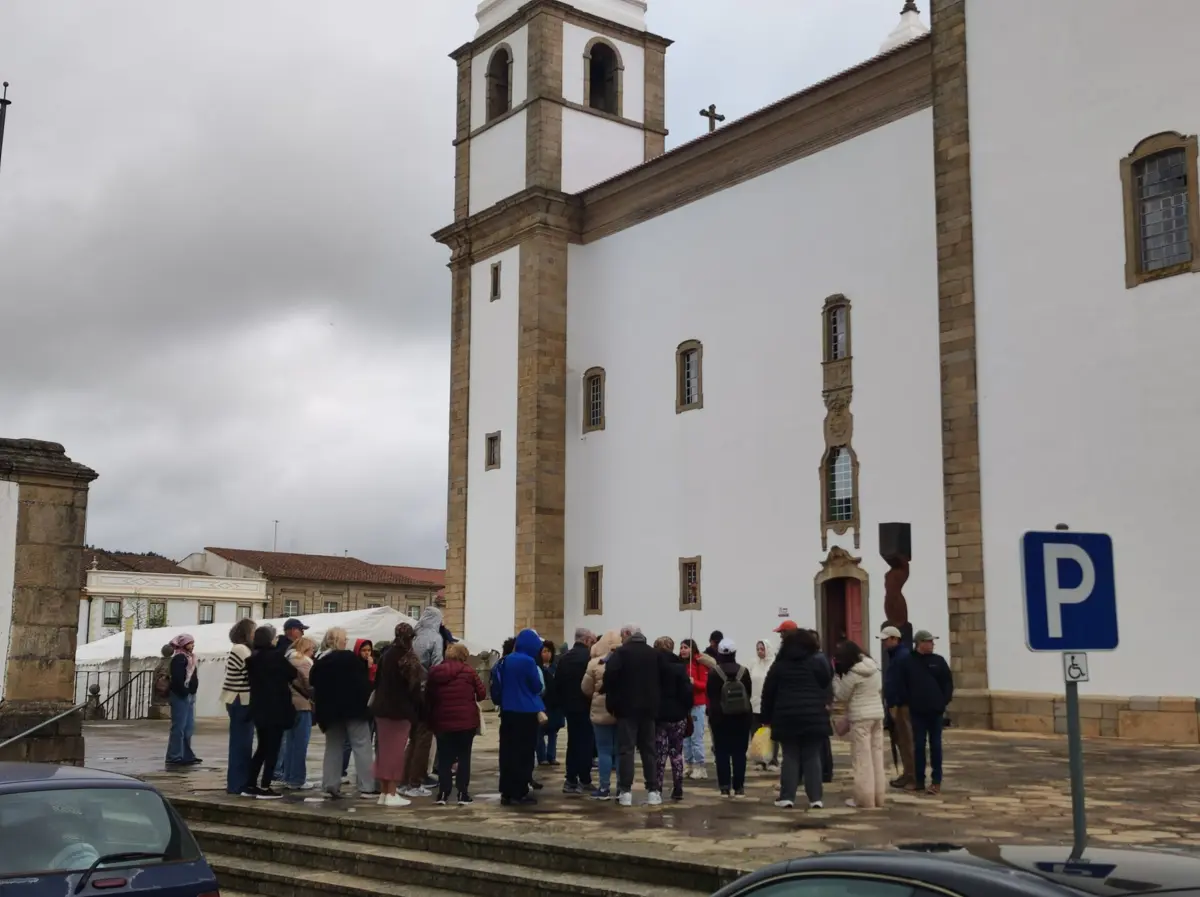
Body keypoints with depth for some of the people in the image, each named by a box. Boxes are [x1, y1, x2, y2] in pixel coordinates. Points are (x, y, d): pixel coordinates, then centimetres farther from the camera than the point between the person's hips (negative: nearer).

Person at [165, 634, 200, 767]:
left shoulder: (188, 657, 19)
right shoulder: (179, 658, -11)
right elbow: (177, 678, -21)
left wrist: (191, 693, 13)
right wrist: (184, 692, -23)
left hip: (189, 695, 10)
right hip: (181, 696, -10)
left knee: (189, 727, 12)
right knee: (179, 727, -9)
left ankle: (186, 755, 17)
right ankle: (174, 757, -7)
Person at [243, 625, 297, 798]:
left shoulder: (252, 658, 6)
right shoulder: (276, 655, -13)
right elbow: (292, 674, -3)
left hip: (259, 708, 7)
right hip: (276, 707, -7)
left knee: (262, 747, 15)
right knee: (272, 748, 0)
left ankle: (250, 785, 13)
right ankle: (265, 788, -2)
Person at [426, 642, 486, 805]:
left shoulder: (434, 672, 3)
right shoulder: (468, 671, -5)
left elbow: (428, 697, 7)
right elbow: (481, 693, 0)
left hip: (442, 721, 2)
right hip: (466, 720, -2)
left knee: (444, 758, 9)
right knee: (464, 757, 6)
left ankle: (443, 793, 5)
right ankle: (463, 794, 4)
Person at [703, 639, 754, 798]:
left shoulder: (713, 672, -8)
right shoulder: (743, 671, -4)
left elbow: (710, 695, -4)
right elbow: (749, 693, 4)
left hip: (719, 717, -1)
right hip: (741, 717, 1)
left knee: (722, 752, 4)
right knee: (739, 752, 6)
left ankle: (725, 786, 0)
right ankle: (738, 787, 4)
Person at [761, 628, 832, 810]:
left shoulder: (779, 665, 7)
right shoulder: (819, 662, 5)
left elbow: (768, 693, 8)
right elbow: (827, 688, 5)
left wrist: (767, 718, 13)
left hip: (786, 718, 1)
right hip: (814, 718, -1)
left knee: (790, 757, 6)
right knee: (812, 758, 3)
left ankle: (787, 797, 1)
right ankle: (816, 798, 1)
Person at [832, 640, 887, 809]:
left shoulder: (853, 674, -15)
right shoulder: (875, 669, 8)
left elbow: (841, 695, -7)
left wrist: (835, 675, -1)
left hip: (860, 717, -7)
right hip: (878, 714, 7)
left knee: (862, 758, -2)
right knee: (877, 755, 10)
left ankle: (865, 798, -1)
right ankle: (878, 796, 15)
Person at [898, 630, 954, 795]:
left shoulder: (938, 661, 2)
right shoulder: (908, 662, 1)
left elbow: (948, 683, 3)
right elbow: (903, 685, 3)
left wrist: (944, 702, -4)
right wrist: (907, 703, -5)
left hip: (936, 710, 0)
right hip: (917, 710, 0)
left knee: (935, 745, 4)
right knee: (918, 745, 7)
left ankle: (936, 782, 7)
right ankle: (919, 780, 15)